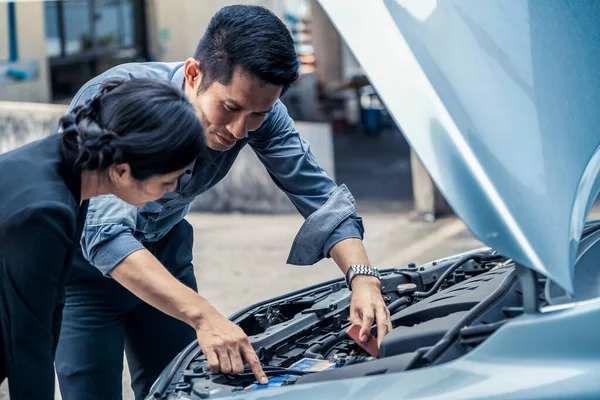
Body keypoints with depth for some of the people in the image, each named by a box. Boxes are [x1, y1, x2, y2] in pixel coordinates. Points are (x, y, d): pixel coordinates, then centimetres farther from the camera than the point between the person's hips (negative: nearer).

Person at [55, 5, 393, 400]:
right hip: (84, 261, -4)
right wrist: (203, 316, -55)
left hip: (164, 247, 5)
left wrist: (363, 277, -32)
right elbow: (105, 235, -45)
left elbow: (322, 196, -13)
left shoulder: (259, 109, -20)